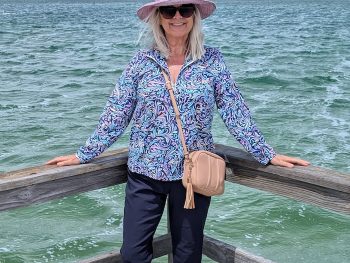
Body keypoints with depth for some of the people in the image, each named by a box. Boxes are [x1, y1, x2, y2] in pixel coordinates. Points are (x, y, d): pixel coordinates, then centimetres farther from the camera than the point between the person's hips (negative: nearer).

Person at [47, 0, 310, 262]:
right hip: (145, 172, 1)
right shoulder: (142, 61, 0)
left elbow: (235, 112, 0)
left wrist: (267, 154, -3)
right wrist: (84, 154, 0)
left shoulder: (212, 60, -2)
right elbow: (116, 115, 2)